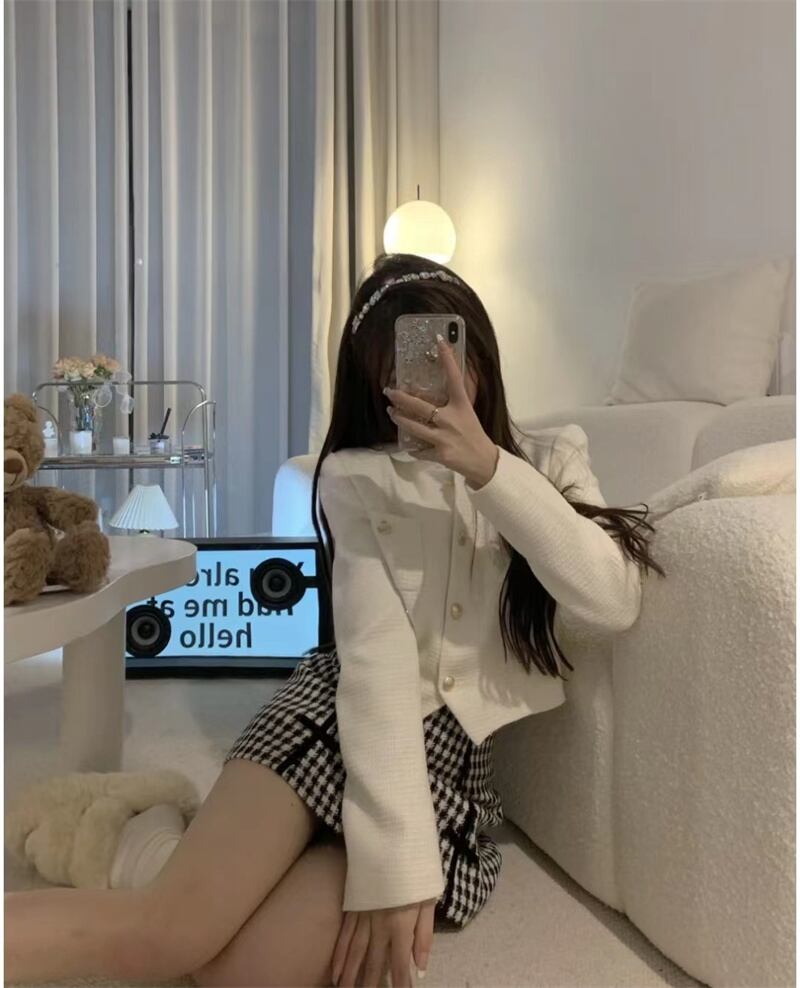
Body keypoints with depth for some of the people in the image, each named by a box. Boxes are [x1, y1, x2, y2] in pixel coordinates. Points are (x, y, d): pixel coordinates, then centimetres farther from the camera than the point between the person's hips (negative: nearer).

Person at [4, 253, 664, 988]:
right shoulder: (358, 477, 1)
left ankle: (173, 855, 6)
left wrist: (489, 468, -20)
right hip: (347, 715, -1)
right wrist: (393, 855, -23)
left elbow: (613, 603, -11)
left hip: (456, 753, 1)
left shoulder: (551, 460, 7)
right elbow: (376, 653, -13)